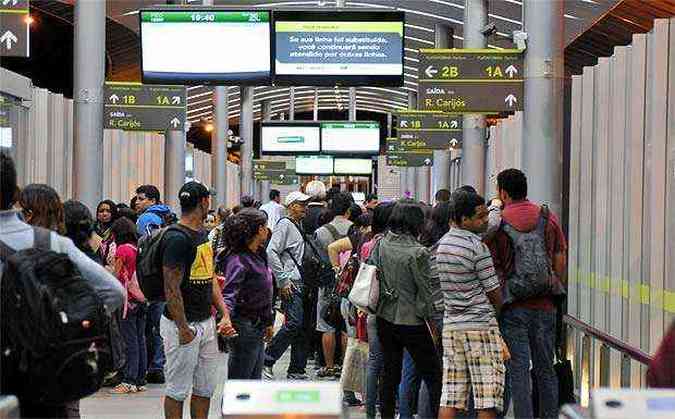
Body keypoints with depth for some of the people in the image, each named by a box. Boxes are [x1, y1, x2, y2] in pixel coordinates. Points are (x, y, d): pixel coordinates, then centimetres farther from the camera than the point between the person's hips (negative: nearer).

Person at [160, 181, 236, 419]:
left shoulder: (203, 234, 12)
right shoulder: (177, 238, -17)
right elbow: (172, 288, -19)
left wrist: (225, 314, 7)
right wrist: (183, 328, -19)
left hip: (206, 322, 9)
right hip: (183, 325, -9)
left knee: (205, 389, 14)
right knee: (178, 390, 1)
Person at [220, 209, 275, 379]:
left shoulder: (258, 256, 10)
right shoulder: (238, 260, -19)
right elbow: (229, 293, -29)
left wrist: (268, 322, 25)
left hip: (258, 328, 10)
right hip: (245, 327, -10)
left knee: (255, 380, 17)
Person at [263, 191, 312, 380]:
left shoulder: (299, 226, 20)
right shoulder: (285, 225, -8)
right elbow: (271, 252, -17)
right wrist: (283, 280, -19)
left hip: (301, 284, 9)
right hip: (290, 284, -9)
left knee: (302, 327, 7)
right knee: (293, 323, -17)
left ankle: (297, 370, 12)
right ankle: (267, 361, -7)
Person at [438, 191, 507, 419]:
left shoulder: (442, 243, 9)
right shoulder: (478, 248, -13)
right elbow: (494, 292, -7)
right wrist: (497, 309, 14)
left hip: (451, 324, 7)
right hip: (481, 325, -7)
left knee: (450, 399, 7)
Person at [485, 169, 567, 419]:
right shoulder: (548, 218, 5)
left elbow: (492, 270, -3)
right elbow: (560, 260, 8)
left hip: (513, 306, -3)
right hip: (544, 305, 3)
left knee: (518, 369, 0)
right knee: (546, 369, 12)